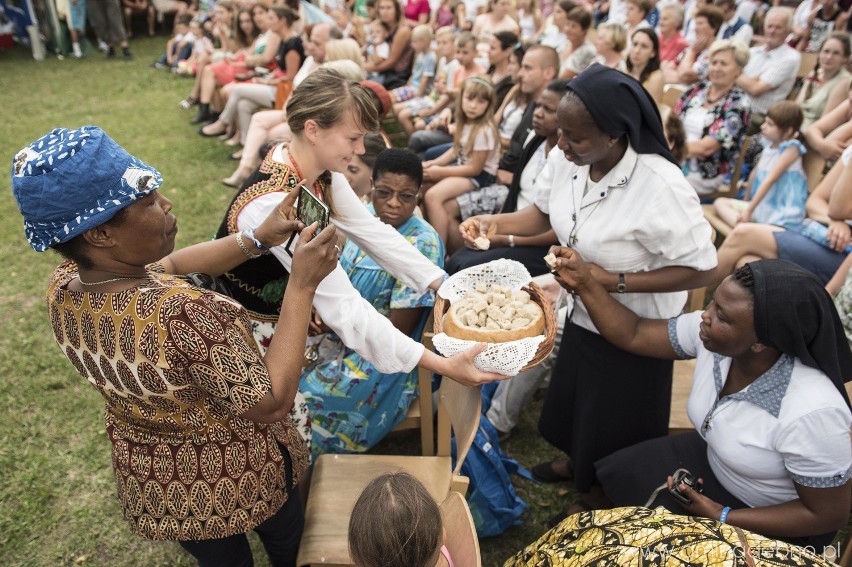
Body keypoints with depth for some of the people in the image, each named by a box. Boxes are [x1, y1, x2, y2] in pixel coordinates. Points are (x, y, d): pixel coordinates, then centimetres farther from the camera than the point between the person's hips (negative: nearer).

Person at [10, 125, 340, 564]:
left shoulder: (63, 288, -17)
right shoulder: (186, 313, -42)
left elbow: (167, 264, -3)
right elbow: (271, 404, -32)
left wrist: (258, 239, -11)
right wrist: (302, 286, -31)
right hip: (234, 479, -5)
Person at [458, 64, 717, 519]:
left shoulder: (661, 187, -34)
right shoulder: (565, 159, -16)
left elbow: (700, 270, -25)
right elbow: (543, 213, 3)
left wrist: (615, 281, -30)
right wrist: (496, 223, -16)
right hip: (583, 315, 6)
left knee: (613, 430, 18)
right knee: (572, 403, 29)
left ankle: (599, 501, 49)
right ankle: (576, 463, 61)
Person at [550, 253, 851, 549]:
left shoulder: (810, 412, -39)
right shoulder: (712, 335, -23)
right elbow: (634, 334, -9)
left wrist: (721, 517, -24)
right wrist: (584, 282, -20)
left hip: (771, 523, -6)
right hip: (712, 459, 6)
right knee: (616, 474, 7)